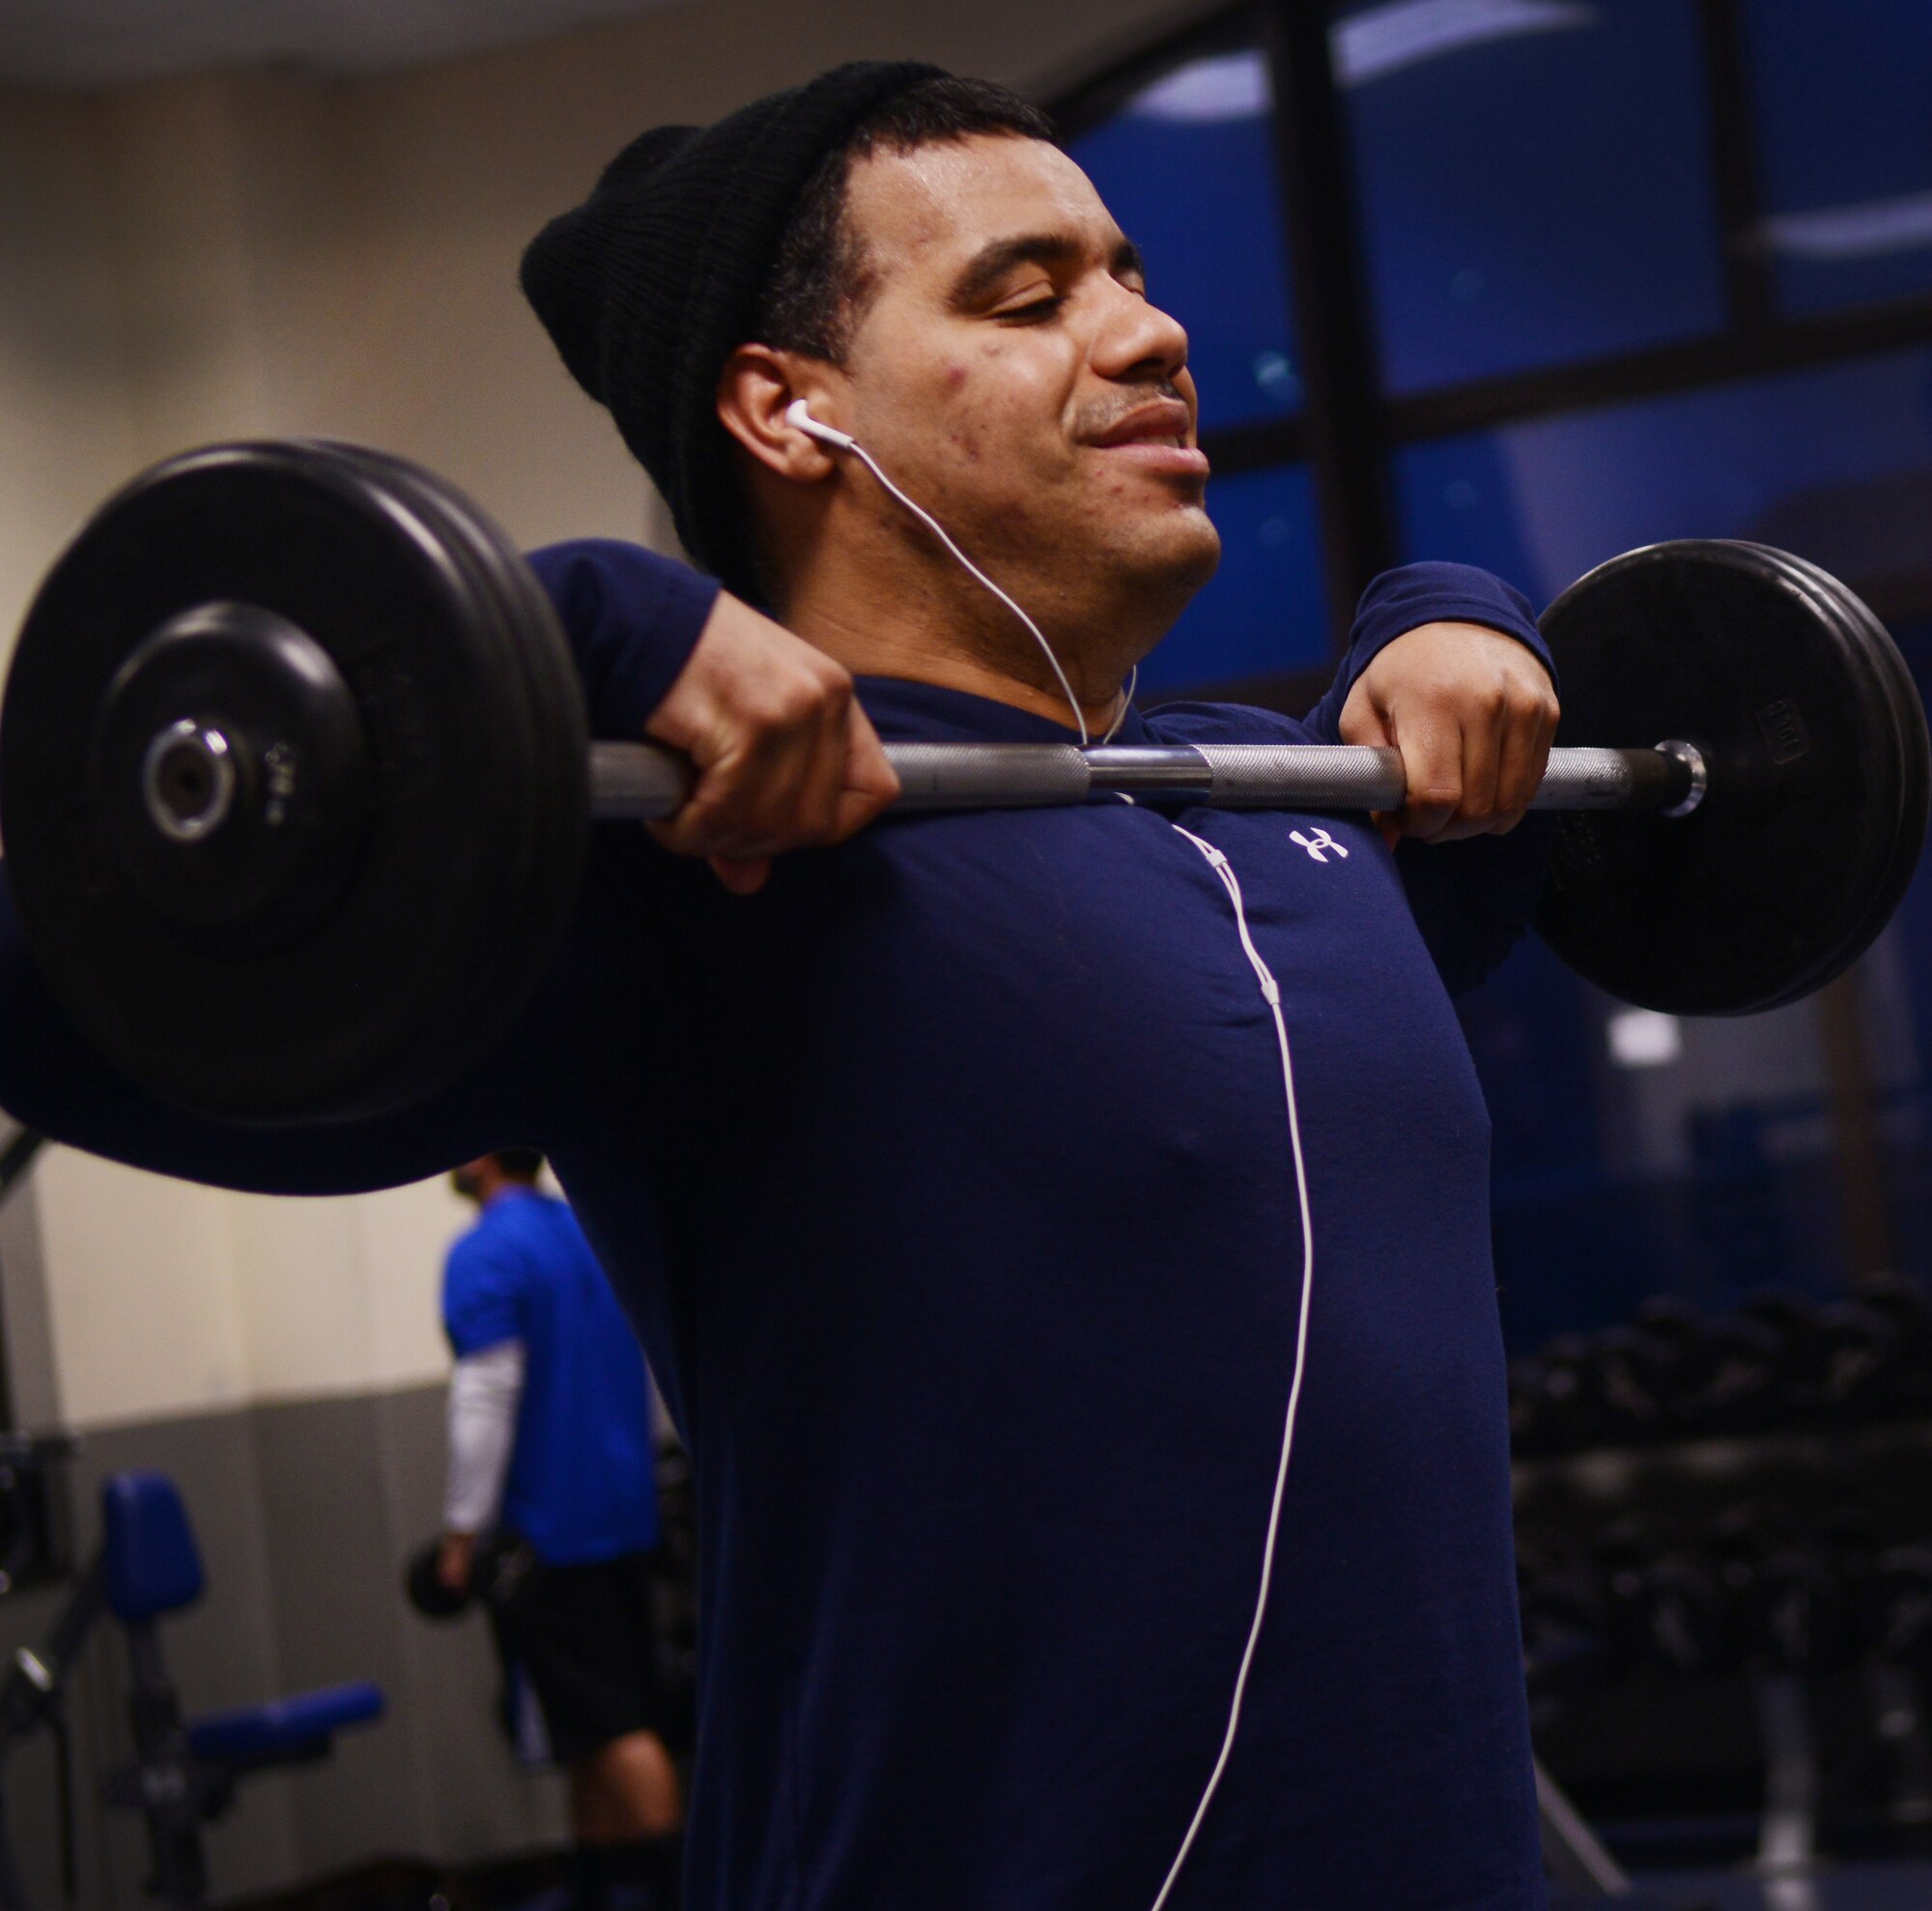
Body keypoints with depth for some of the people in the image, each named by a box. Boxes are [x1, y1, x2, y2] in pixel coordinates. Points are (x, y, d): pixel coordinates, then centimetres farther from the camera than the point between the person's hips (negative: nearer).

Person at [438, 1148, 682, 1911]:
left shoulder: (484, 1255, -12)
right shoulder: (595, 1240, 13)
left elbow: (486, 1398, -18)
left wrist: (462, 1533, -15)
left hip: (545, 1531, -8)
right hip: (625, 1517, 8)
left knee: (609, 1729, -7)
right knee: (601, 1729, 10)